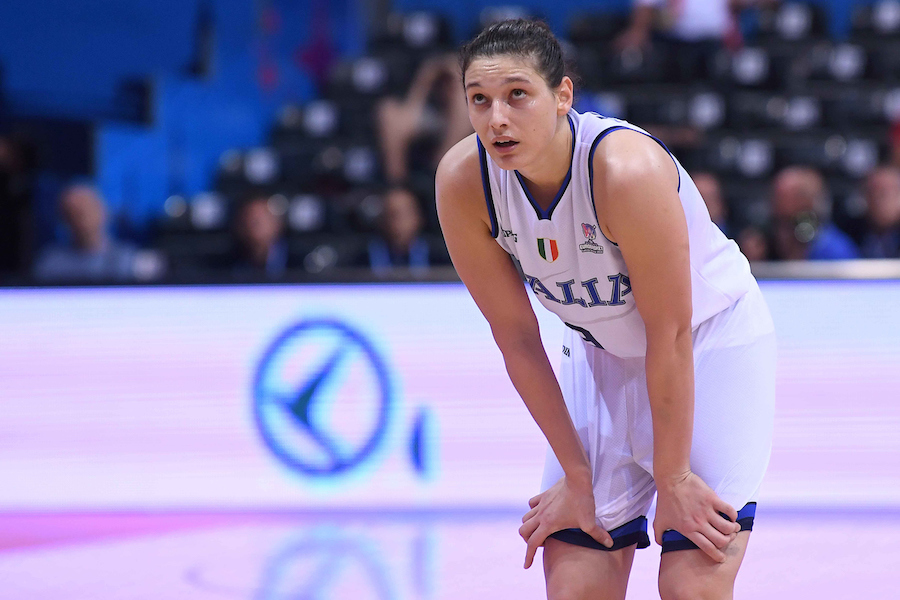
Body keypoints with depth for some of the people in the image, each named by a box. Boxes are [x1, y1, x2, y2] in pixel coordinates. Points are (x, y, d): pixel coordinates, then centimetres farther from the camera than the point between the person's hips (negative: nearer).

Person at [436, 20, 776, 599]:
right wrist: (576, 475, -7)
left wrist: (672, 478, -17)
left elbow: (670, 333, -24)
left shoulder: (627, 170, -33)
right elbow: (517, 338, -9)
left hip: (710, 340, -4)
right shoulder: (462, 181, -19)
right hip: (600, 351, 4)